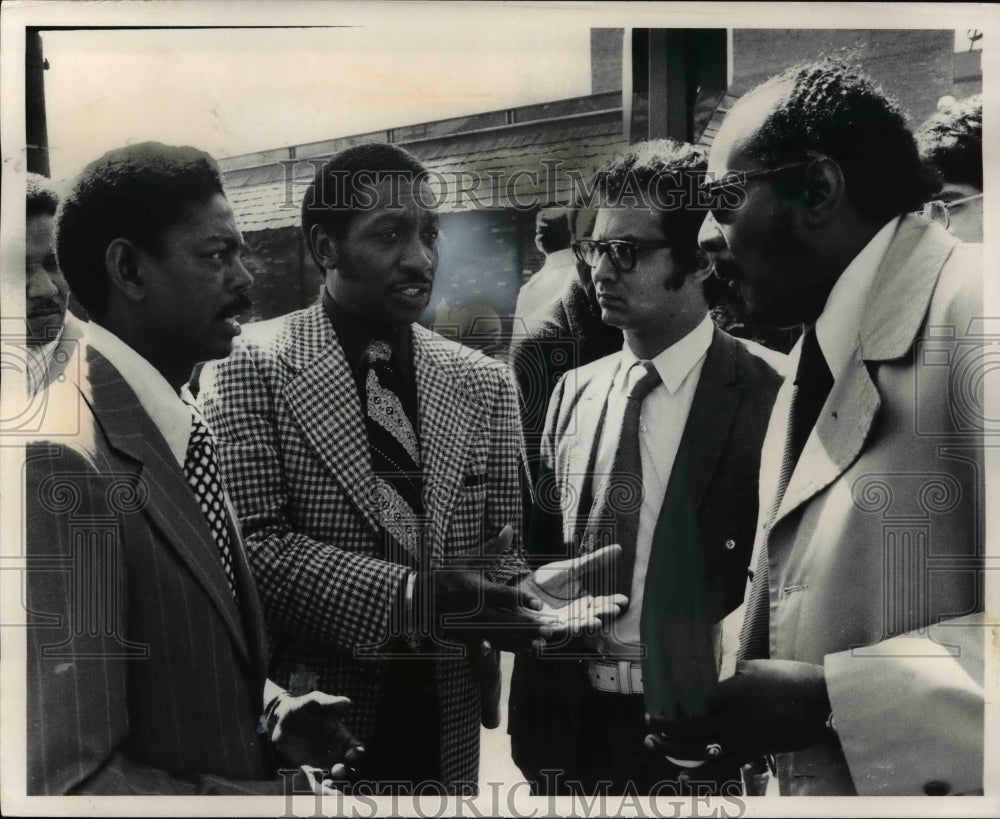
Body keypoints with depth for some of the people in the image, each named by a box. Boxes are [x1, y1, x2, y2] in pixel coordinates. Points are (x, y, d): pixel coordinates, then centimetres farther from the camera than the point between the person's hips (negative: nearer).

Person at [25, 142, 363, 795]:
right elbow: (76, 780, -27)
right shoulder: (62, 463, -27)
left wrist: (271, 711, -5)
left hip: (251, 767, 7)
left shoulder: (178, 426, 1)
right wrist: (299, 792, -19)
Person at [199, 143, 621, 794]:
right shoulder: (251, 369, -10)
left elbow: (499, 548, 5)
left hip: (447, 719, 4)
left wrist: (523, 600, -17)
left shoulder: (485, 384, 3)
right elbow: (250, 542, -17)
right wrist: (409, 594, -27)